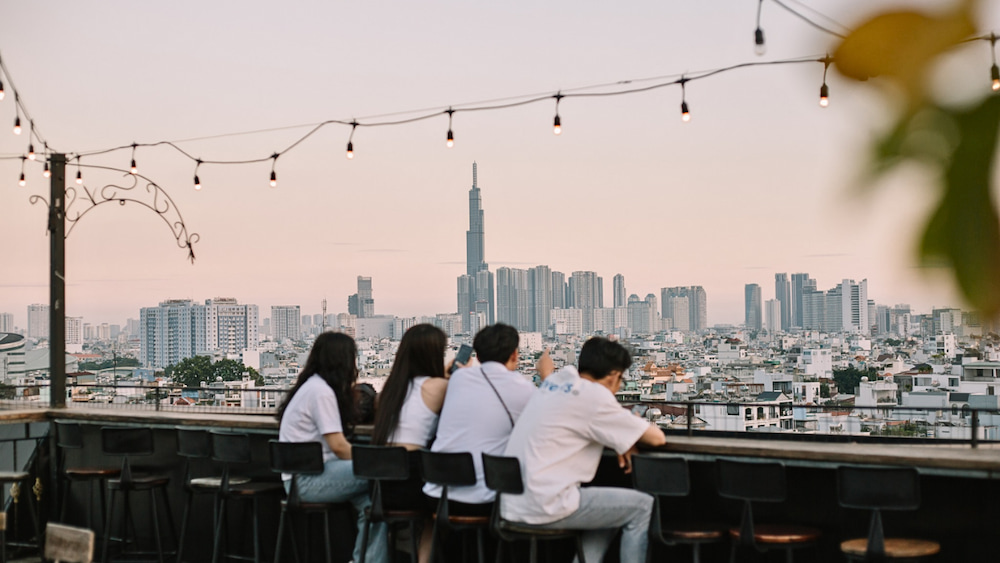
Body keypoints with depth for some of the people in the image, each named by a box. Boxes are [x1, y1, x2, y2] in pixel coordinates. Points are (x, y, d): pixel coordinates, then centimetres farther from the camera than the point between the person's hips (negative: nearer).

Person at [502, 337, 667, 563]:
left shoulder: (556, 382, 13)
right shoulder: (594, 395, -10)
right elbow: (656, 438, -4)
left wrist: (622, 438, 16)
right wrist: (638, 425, 19)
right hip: (546, 507, -9)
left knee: (610, 507, 26)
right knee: (642, 507, 4)